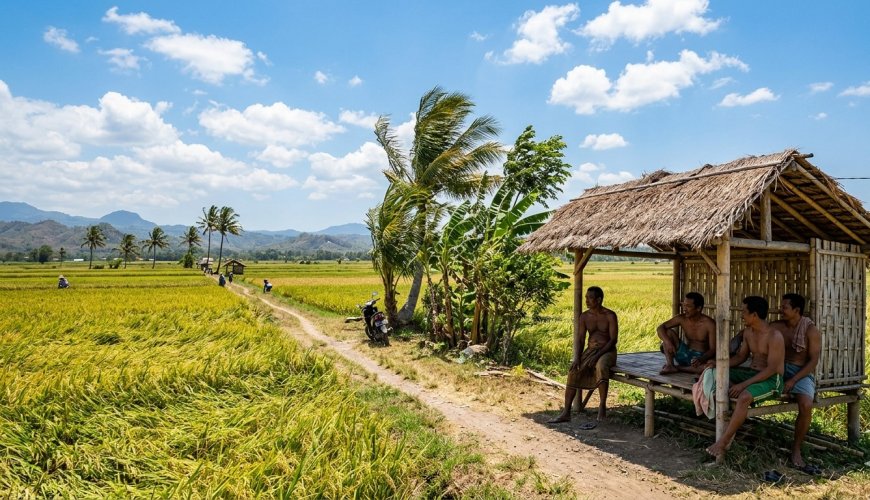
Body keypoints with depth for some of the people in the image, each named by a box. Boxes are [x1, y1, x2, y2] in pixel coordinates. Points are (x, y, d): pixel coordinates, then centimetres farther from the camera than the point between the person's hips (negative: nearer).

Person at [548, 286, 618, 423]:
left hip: (607, 351, -4)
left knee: (601, 367, -38)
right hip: (590, 350, 4)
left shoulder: (610, 315, -9)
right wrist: (576, 358, -17)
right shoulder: (584, 316, 4)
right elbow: (579, 339, 1)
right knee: (574, 372, -19)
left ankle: (602, 405, -26)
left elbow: (613, 340, -14)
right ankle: (566, 412, -19)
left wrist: (597, 355, -24)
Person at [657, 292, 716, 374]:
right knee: (668, 332, -15)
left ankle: (677, 367, -18)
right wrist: (667, 342, -29)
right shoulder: (681, 319, -5)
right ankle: (670, 365, -20)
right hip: (684, 354, 3)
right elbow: (660, 328, -10)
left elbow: (713, 349, -17)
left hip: (700, 356, -3)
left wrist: (701, 359, -37)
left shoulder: (709, 324, -15)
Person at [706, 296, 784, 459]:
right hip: (751, 372, 9)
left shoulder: (774, 336, -19)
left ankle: (723, 442, -26)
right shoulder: (748, 332, 7)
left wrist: (744, 384, -28)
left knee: (744, 397, -36)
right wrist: (719, 363, -3)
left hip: (771, 379, -9)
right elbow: (741, 356, 15)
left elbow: (771, 369, -23)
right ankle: (730, 426, -8)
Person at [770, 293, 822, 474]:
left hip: (801, 373, -3)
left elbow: (813, 361, -9)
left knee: (806, 405, -33)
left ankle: (796, 453, -16)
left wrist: (793, 380, -19)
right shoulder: (776, 327, 6)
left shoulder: (811, 331, -5)